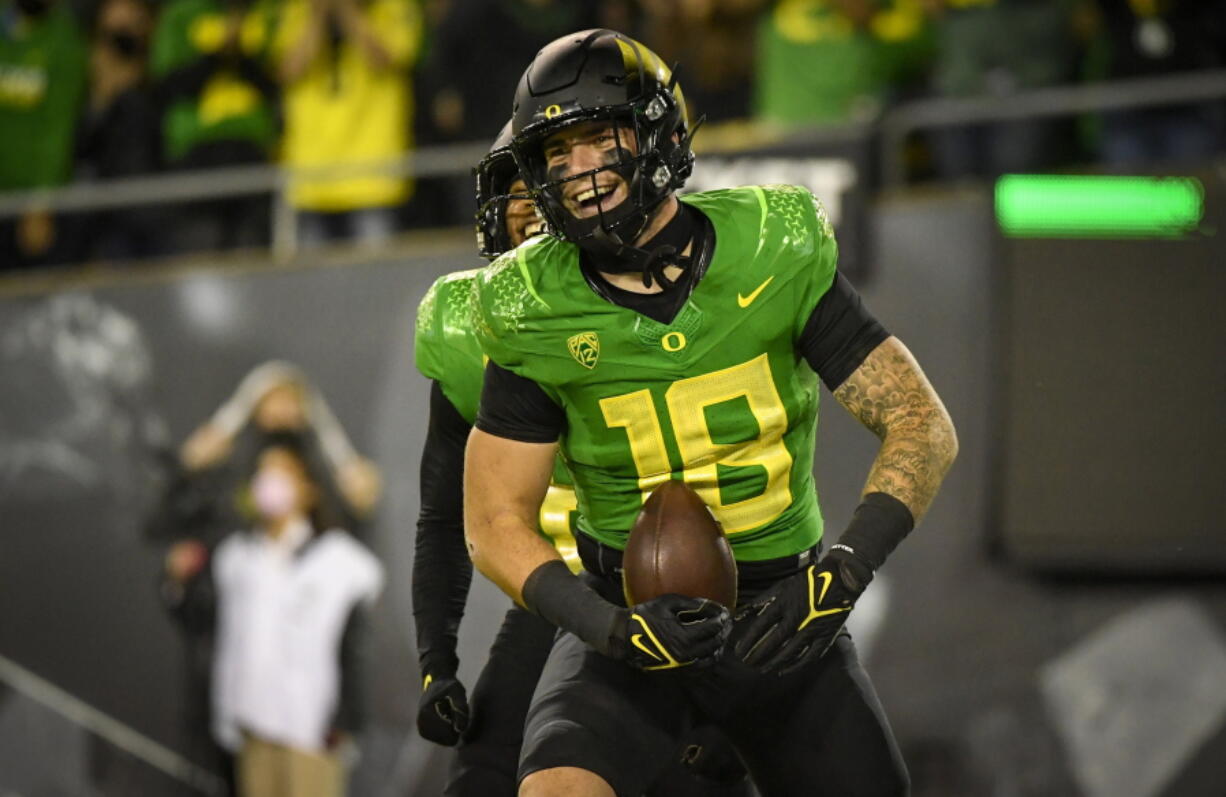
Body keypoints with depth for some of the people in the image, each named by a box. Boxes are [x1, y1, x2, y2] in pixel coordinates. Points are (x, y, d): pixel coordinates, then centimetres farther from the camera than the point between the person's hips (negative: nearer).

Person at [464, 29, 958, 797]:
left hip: (784, 617, 1)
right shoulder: (537, 317, -9)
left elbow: (923, 423, -9)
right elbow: (497, 521, -5)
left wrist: (844, 569, -25)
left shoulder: (775, 259, -10)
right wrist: (609, 625, -23)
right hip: (632, 616, -1)